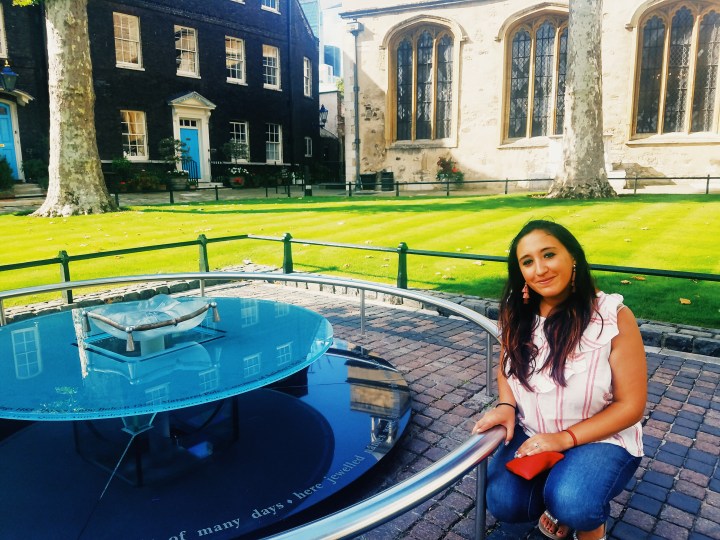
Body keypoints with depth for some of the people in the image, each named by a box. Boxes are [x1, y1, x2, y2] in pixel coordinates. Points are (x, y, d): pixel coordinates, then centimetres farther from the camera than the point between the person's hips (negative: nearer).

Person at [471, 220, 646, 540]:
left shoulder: (613, 317, -20)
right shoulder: (515, 315, -7)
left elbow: (631, 405, -14)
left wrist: (565, 438, -21)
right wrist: (506, 406, -12)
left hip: (600, 439, -3)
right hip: (530, 435, 4)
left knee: (571, 505, -30)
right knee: (503, 504, -16)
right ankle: (559, 502, 17)